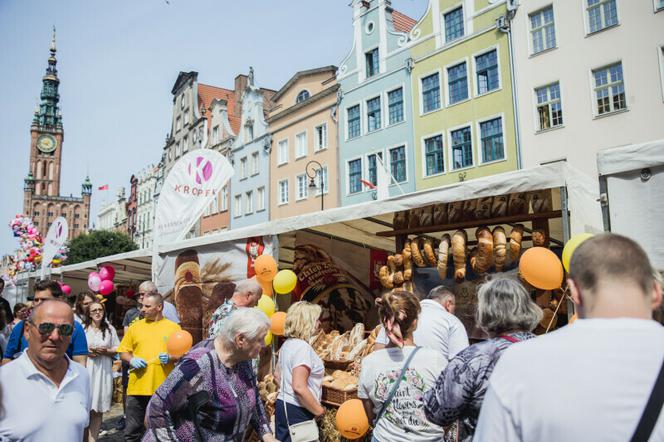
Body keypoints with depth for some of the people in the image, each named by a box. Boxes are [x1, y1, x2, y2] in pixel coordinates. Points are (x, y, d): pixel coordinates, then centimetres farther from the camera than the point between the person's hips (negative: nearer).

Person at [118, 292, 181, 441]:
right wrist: (131, 360, -9)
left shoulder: (173, 327, 2)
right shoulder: (135, 326, 7)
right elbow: (123, 352, 10)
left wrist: (170, 357, -17)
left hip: (163, 388, -1)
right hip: (137, 386, 2)